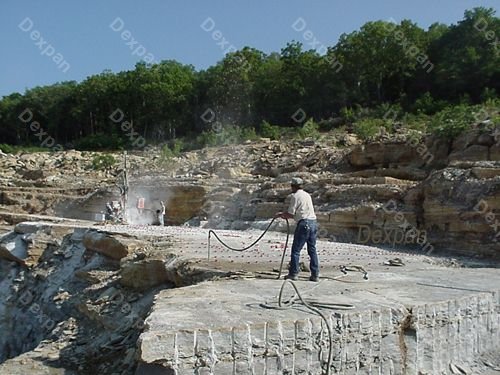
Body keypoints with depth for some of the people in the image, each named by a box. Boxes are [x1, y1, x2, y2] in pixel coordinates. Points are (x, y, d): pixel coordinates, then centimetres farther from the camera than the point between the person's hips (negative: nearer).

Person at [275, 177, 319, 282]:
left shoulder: (295, 196, -4)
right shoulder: (307, 195, 19)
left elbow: (291, 214, -6)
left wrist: (280, 215, 13)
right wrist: (284, 215, 30)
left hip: (304, 223, -7)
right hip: (313, 222, 7)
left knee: (296, 249, 1)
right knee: (312, 250, 10)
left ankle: (293, 273, 3)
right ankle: (315, 275, 10)